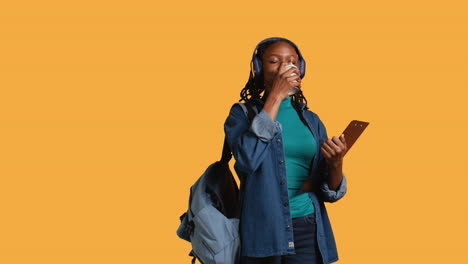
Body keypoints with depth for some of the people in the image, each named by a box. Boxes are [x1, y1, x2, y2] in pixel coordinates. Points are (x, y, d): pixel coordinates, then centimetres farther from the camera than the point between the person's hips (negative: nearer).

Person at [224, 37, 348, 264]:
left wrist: (336, 164, -14)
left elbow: (329, 192, 8)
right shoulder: (243, 113, 2)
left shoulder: (311, 120, 11)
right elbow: (247, 159, -20)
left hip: (307, 230, 3)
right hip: (262, 229, -2)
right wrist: (276, 97, -14)